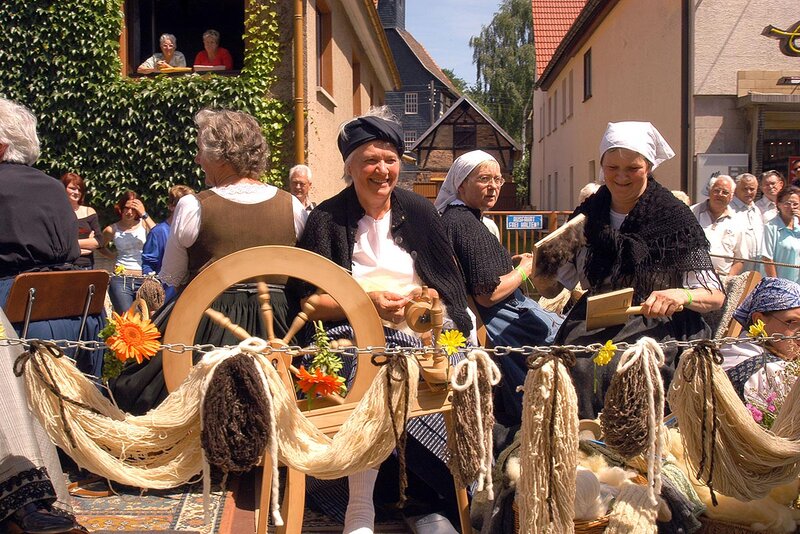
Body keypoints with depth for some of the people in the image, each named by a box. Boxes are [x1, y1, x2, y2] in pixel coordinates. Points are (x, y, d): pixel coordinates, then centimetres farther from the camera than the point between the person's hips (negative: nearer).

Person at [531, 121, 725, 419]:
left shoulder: (675, 219, 0)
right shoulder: (587, 218, 10)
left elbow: (715, 297, 0)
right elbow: (552, 288, 14)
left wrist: (682, 295, -22)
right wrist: (540, 274, -9)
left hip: (657, 325, -2)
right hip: (594, 325, 3)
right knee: (578, 368, -27)